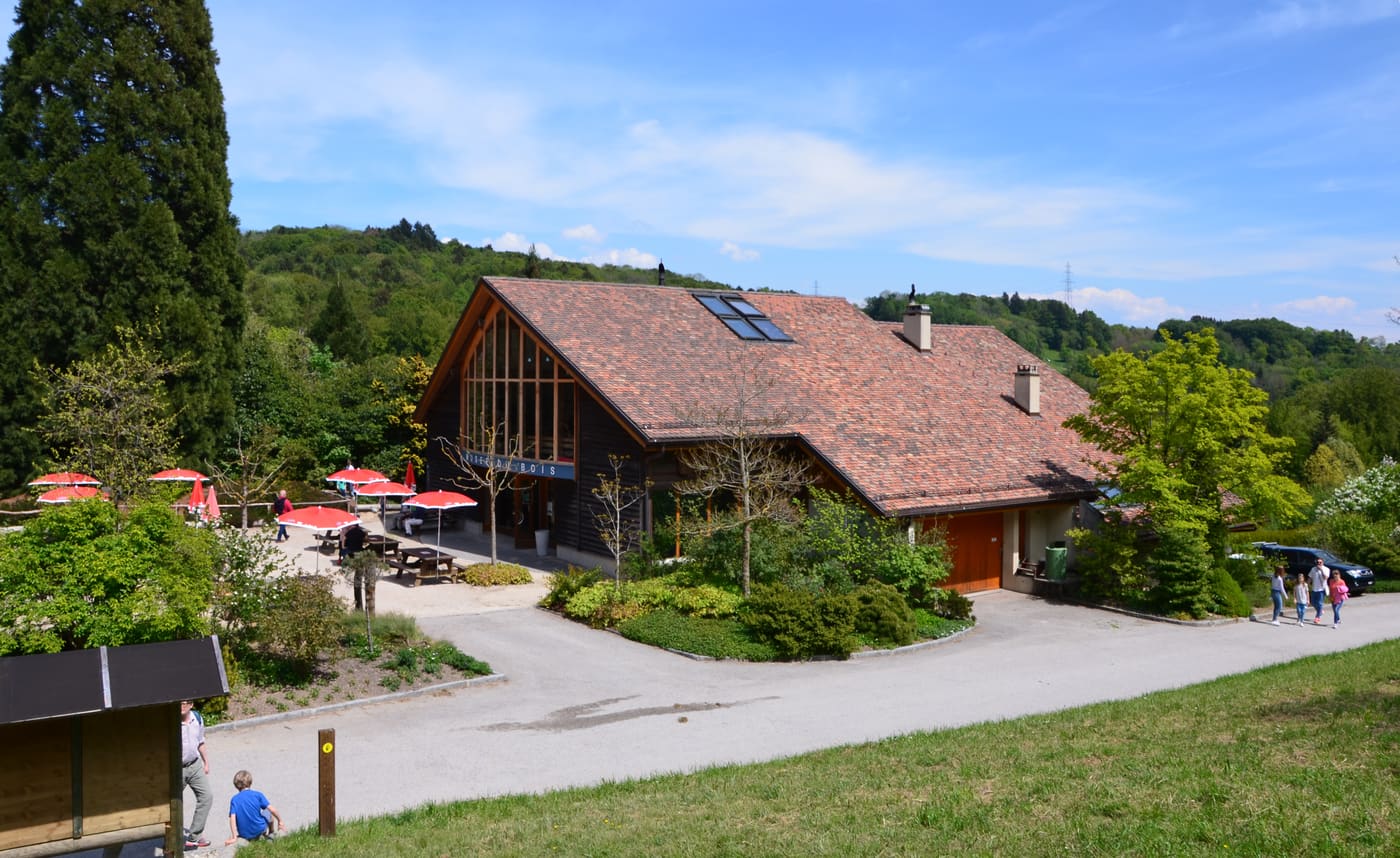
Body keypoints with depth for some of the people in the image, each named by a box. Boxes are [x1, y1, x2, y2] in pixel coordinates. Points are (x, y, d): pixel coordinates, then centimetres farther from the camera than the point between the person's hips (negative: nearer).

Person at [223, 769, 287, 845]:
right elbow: (272, 810, -10)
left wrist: (234, 838, -15)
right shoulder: (257, 795, -8)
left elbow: (232, 819, -15)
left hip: (244, 834, 2)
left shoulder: (234, 799, -4)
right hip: (260, 830, -2)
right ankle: (270, 834, 40)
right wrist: (280, 821, 5)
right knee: (268, 812, 28)